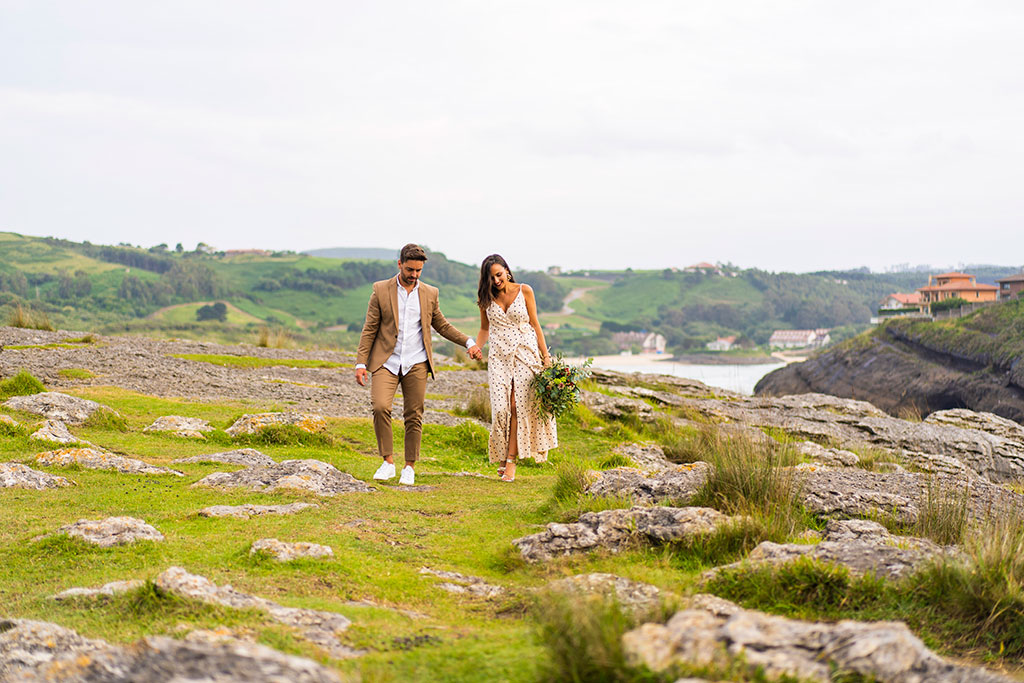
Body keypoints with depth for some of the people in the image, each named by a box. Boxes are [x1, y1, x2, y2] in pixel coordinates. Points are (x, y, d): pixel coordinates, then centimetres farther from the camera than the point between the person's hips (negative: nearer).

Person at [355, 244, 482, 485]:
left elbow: (442, 326, 18)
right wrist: (361, 363, -3)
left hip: (416, 364, 2)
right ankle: (388, 462, -7)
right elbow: (369, 329, 3)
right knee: (380, 407, -19)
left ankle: (410, 467, 13)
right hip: (386, 362, -2)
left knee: (414, 416, 1)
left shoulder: (429, 293, 8)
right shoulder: (381, 290, 1)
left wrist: (468, 342, 6)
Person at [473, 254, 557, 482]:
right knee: (502, 407, -9)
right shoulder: (486, 297, 6)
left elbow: (535, 324, 5)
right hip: (499, 356, 2)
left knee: (518, 406, -7)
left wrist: (546, 355, 3)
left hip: (525, 353, -2)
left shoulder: (524, 291, 0)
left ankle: (511, 460, -4)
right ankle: (504, 456, 7)